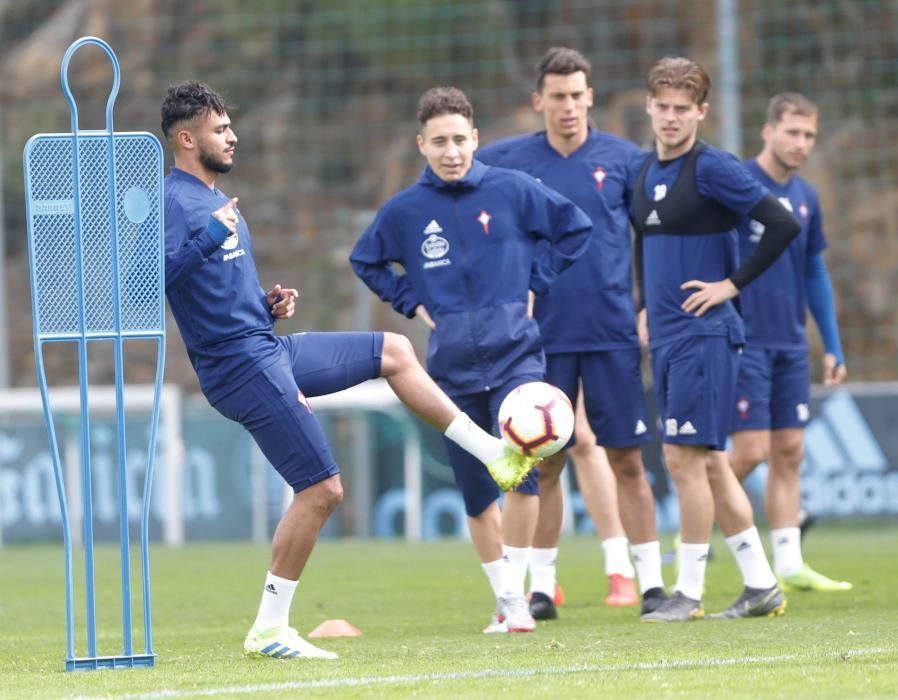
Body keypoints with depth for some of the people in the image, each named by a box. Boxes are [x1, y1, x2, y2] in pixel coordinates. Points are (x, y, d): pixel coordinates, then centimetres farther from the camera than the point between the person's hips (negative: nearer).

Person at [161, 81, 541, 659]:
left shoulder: (217, 200, 17)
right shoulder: (174, 202, -13)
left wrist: (267, 306, 9)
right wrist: (209, 236, -35)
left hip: (271, 350, 10)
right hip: (242, 367, -10)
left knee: (394, 351, 14)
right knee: (322, 488, -9)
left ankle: (496, 454, 20)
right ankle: (268, 631, -1)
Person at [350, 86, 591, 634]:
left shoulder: (512, 190, -3)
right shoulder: (406, 210, 1)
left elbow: (576, 229, 7)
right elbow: (367, 261, 18)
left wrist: (536, 284, 1)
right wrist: (412, 303, 6)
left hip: (515, 353, -2)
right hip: (452, 366, 2)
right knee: (477, 494, 6)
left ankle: (517, 593, -7)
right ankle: (506, 602, 20)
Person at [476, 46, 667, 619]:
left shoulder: (622, 158, 3)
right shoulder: (507, 160, 3)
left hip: (613, 331, 0)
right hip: (544, 335, 0)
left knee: (626, 459, 0)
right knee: (546, 463, 2)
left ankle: (650, 579, 6)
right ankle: (541, 586, 9)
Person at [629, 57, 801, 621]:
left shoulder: (712, 169, -12)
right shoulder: (643, 171, 12)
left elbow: (784, 226, -18)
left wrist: (733, 284, -14)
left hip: (705, 334, -8)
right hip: (665, 336, 8)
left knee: (685, 457, -9)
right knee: (710, 462, 10)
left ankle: (690, 591, -2)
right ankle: (761, 586, 16)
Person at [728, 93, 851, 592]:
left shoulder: (805, 198, 11)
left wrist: (832, 345, 15)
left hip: (790, 345, 6)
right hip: (745, 341, -6)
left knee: (789, 453, 5)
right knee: (751, 451, -10)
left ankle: (789, 564, 8)